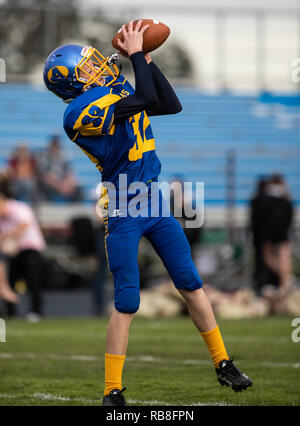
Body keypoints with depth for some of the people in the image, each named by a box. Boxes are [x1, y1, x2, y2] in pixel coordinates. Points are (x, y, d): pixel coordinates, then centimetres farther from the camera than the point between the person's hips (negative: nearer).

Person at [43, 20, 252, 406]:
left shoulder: (118, 92, 8)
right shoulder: (80, 112, -18)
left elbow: (171, 105, 7)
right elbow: (146, 100, -27)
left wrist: (146, 61, 2)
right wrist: (136, 53, -17)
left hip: (155, 203, 7)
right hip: (123, 213, -7)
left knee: (191, 285, 10)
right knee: (126, 303, -6)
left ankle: (223, 364, 22)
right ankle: (113, 392, 3)